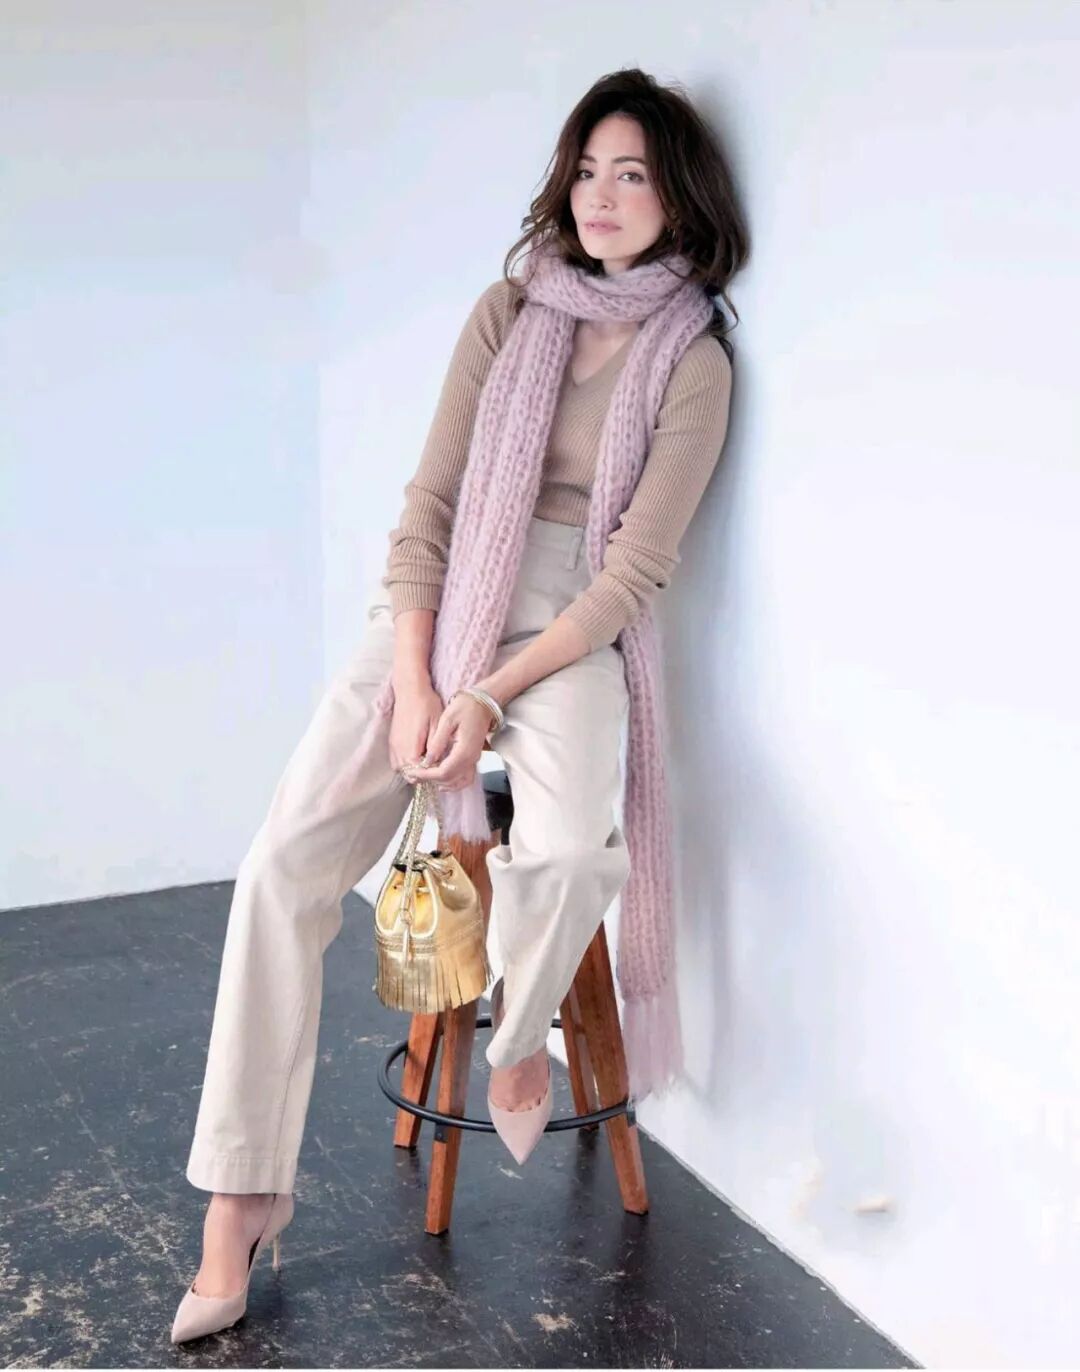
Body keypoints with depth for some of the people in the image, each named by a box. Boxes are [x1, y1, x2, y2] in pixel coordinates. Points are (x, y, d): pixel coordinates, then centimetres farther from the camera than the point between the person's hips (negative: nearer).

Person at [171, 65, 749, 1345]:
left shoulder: (693, 363, -1)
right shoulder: (508, 312, 6)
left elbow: (634, 569, -7)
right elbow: (428, 502, 1)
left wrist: (489, 696, -15)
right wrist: (414, 684, -10)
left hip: (569, 627, -2)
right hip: (437, 605, 2)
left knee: (569, 845, -33)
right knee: (285, 863, -15)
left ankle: (517, 1034, 2)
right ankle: (241, 1195, -4)